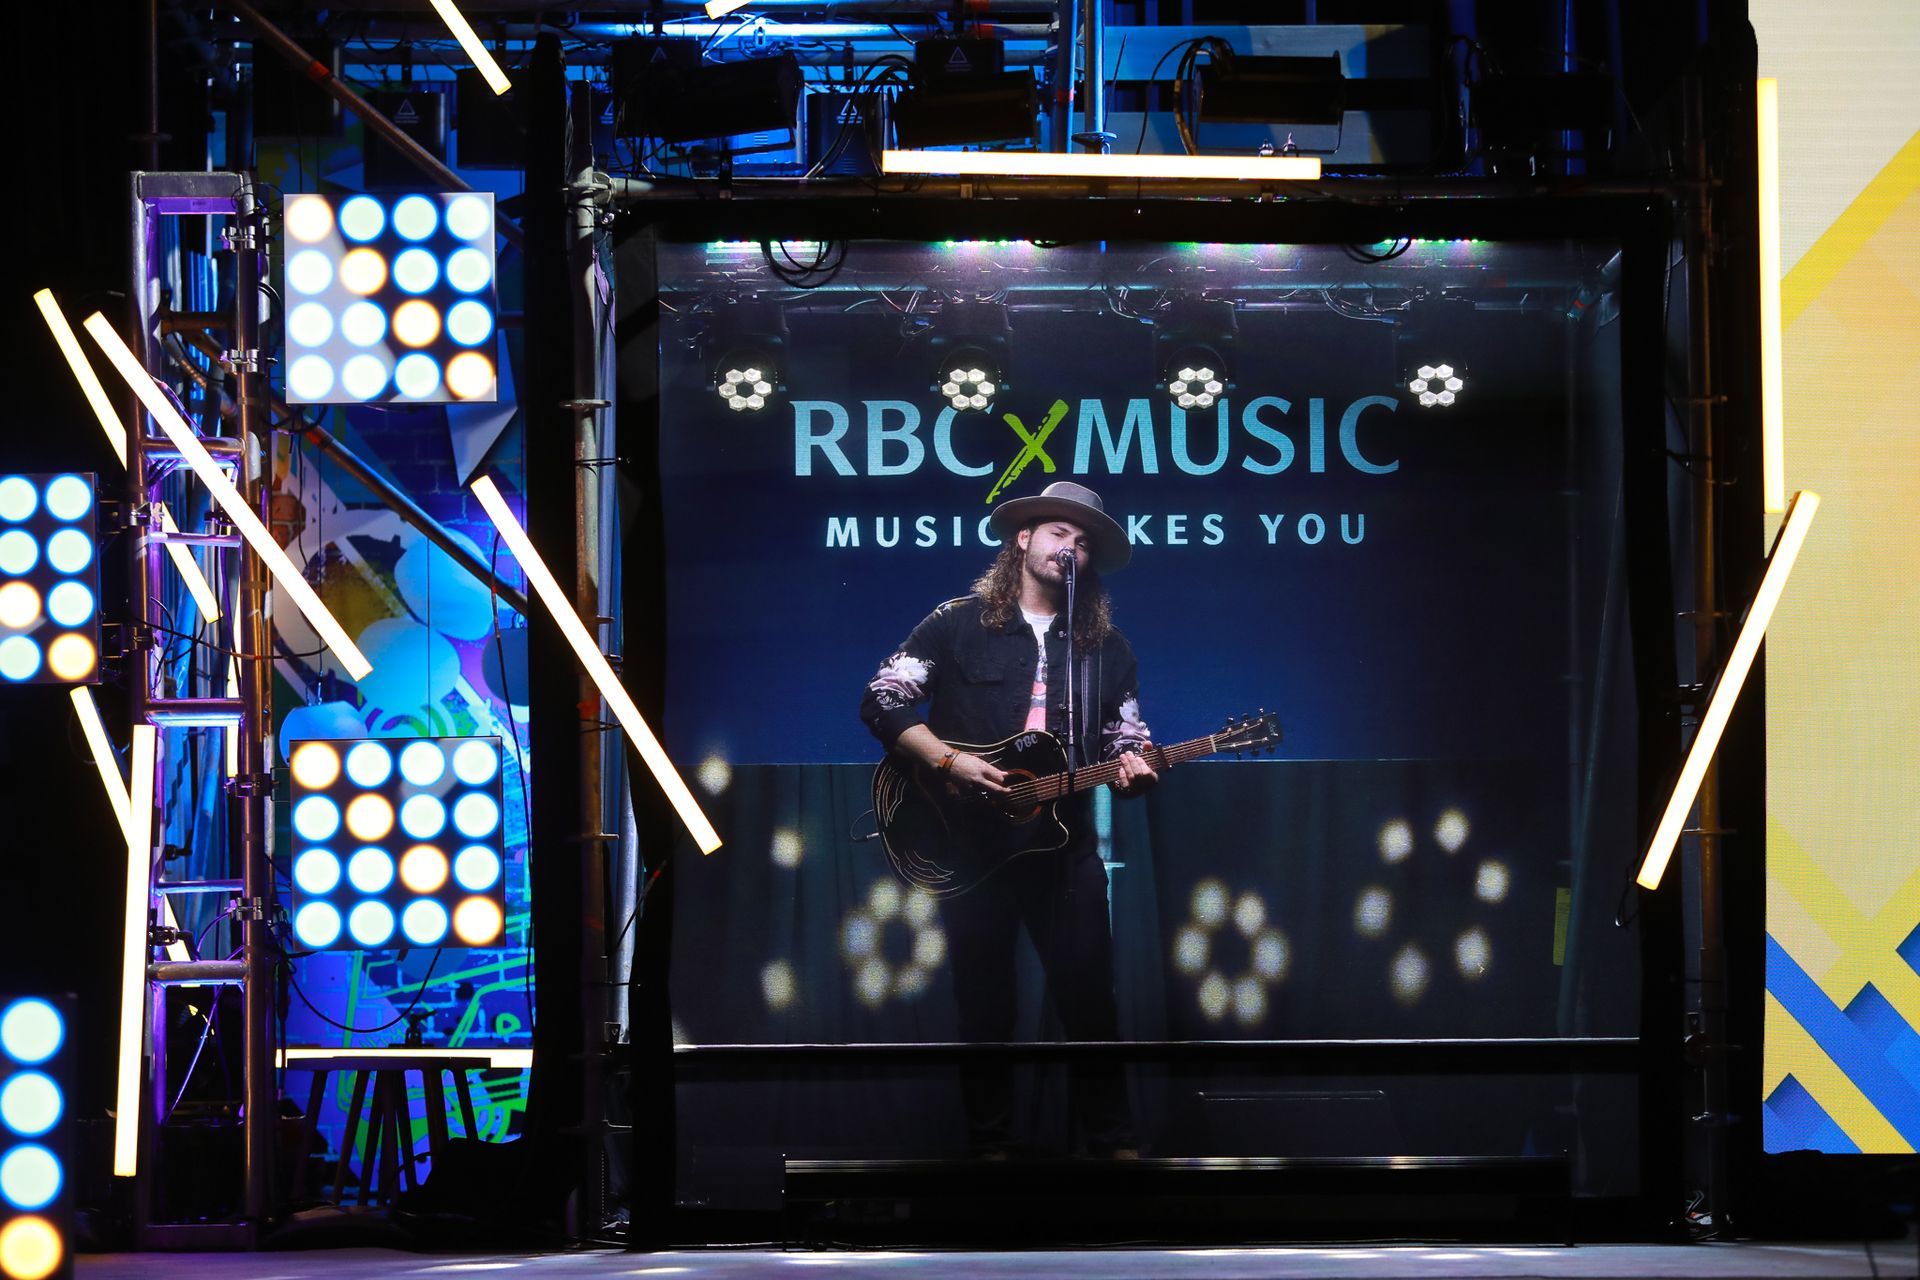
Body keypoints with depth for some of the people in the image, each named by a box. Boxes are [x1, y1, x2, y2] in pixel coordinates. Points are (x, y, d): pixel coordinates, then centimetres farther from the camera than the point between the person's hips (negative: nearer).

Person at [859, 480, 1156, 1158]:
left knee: (1090, 1000, 0)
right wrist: (948, 761, -13)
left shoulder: (1106, 645, 10)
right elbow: (881, 701, -3)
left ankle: (1114, 1143, 9)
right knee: (984, 1006, 4)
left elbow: (1126, 737, 12)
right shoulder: (958, 624, 1)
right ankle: (990, 1148, 12)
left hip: (1065, 843, 2)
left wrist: (1131, 767, -12)